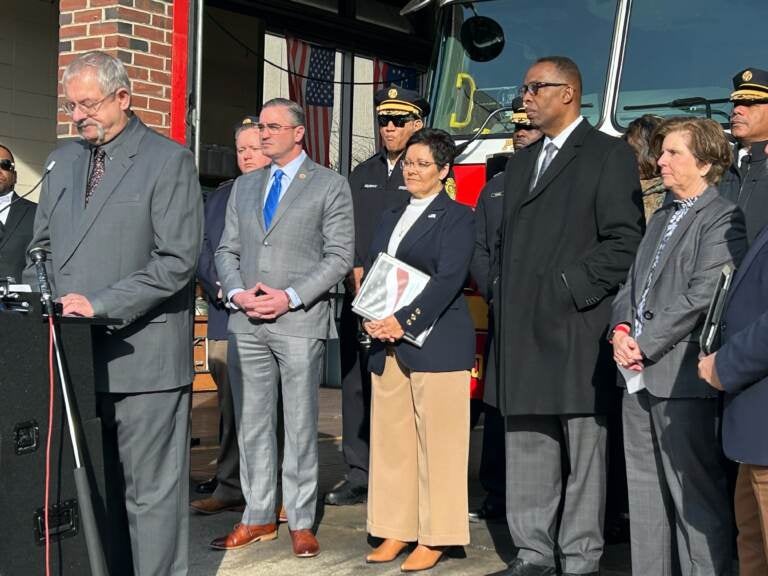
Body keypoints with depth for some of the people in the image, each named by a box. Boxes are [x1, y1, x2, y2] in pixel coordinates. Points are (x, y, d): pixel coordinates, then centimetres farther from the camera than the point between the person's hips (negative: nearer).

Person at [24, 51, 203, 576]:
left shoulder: (169, 161, -4)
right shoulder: (63, 160, 16)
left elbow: (177, 260, -12)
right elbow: (43, 246, 22)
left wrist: (100, 305, -18)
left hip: (141, 354, -6)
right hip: (75, 354, 6)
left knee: (150, 492, 1)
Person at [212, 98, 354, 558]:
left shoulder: (330, 185, 2)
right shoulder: (244, 187, 17)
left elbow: (340, 256, -5)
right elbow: (227, 250, 15)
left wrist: (289, 297, -13)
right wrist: (238, 293, -4)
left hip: (300, 321, -5)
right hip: (247, 322, 5)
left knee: (301, 426, 0)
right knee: (252, 424, 8)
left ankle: (302, 523, 9)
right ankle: (258, 517, 18)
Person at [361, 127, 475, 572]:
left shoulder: (457, 217, -2)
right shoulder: (392, 217, 19)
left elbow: (449, 278, -13)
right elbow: (371, 272, 16)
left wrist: (404, 321, -20)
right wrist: (370, 318, -3)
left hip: (436, 344, -7)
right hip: (387, 344, 7)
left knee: (437, 441, -2)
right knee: (391, 439, 8)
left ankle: (435, 538, 5)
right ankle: (397, 531, 16)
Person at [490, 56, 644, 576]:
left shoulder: (609, 155, -3)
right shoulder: (522, 163, 20)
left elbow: (625, 242, -10)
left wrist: (570, 288, -16)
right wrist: (501, 295, 9)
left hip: (578, 328, -7)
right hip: (522, 328, 7)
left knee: (583, 449, 1)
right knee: (526, 447, 9)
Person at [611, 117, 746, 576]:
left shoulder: (723, 219, -8)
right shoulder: (663, 218, 20)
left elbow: (703, 296, -17)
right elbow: (634, 281, 18)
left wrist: (645, 344, -15)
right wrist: (621, 330, 0)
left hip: (683, 378, -9)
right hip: (641, 376, 9)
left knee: (695, 494, -2)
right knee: (646, 490, 14)